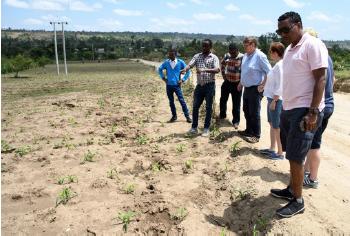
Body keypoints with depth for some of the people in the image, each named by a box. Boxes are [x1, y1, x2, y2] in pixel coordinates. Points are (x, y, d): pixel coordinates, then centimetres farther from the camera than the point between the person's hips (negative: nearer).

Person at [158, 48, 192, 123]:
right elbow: (160, 69, 16)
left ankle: (187, 116, 2)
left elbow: (188, 71, 2)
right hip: (169, 85, 3)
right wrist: (163, 78, 7)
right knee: (171, 101, 10)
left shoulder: (180, 62, -4)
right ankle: (174, 116, 22)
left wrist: (183, 80, -4)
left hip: (177, 85, -3)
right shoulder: (166, 62, 1)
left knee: (182, 101, -5)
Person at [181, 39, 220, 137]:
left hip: (209, 85, -3)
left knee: (208, 107, 4)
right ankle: (194, 127, 20)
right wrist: (185, 69, -29)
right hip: (199, 85, 4)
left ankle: (206, 128, 14)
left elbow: (217, 70, -17)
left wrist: (204, 70, -31)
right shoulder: (197, 56, 8)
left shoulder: (214, 57, -2)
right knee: (195, 106, 7)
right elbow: (190, 65, -5)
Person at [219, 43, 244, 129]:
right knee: (223, 99, 16)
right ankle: (222, 115, 38)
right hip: (227, 82, 5)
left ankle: (236, 121, 11)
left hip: (237, 83, -5)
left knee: (236, 103, 1)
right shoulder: (227, 56, -1)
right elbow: (222, 64, 18)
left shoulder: (242, 57, -16)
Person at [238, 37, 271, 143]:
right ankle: (249, 130, 31)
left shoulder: (260, 56, -16)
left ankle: (256, 135, 9)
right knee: (246, 111, 16)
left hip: (255, 89, -8)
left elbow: (269, 72, -16)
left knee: (254, 113, -2)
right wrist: (241, 83, 19)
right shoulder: (245, 56, 10)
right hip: (247, 88, 8)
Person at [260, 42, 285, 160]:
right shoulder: (277, 64, 12)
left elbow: (279, 86, -21)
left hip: (276, 100, -10)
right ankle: (272, 148, 29)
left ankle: (280, 153, 8)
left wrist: (274, 101, -19)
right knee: (272, 124, 17)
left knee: (277, 127, -2)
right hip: (272, 98, 10)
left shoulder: (280, 65, -17)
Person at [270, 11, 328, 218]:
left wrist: (313, 112, -21)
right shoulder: (290, 49, 15)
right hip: (289, 109, 8)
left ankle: (298, 202, 10)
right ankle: (291, 190, 29)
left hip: (304, 111, -8)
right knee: (292, 155, 15)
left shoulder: (313, 45, -10)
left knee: (295, 157, -4)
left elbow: (320, 79, -15)